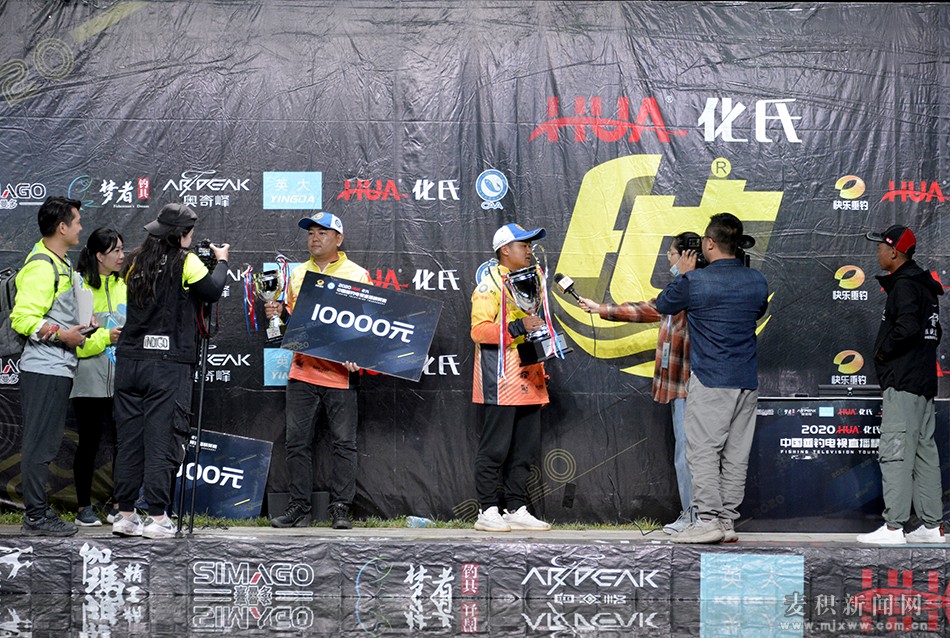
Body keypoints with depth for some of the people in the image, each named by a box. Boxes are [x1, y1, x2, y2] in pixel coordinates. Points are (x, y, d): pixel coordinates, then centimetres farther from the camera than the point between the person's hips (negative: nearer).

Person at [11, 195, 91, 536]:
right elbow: (22, 318, -19)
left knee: (46, 444, 13)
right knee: (39, 444, -6)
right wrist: (62, 334, -18)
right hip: (43, 369, -10)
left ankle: (39, 511, 19)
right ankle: (35, 516, -2)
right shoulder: (41, 266, -14)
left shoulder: (61, 263, 18)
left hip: (59, 368, 10)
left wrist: (77, 329, 15)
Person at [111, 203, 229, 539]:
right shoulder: (185, 262, -6)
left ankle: (125, 515, 12)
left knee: (128, 440, 8)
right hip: (168, 364, -5)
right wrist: (221, 261, 14)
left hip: (129, 360, 5)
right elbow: (212, 292, -3)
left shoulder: (136, 262, 9)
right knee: (162, 441, -2)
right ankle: (158, 518, -2)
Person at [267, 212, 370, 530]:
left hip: (340, 372, -4)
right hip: (303, 370, 4)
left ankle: (340, 509, 5)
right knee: (297, 441, 4)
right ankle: (299, 508, 11)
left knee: (344, 443, -1)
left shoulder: (357, 275, 2)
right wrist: (278, 313, 2)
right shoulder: (298, 273, 15)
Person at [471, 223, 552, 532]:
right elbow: (479, 330, -16)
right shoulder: (490, 283, -6)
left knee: (525, 451, 9)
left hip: (527, 384, 8)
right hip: (501, 384, -8)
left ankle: (517, 510, 14)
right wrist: (518, 327, -26)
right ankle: (487, 512, -2)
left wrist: (541, 376, 21)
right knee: (495, 449, -5)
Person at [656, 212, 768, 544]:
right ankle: (728, 520, 10)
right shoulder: (758, 281, 5)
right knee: (736, 454, 8)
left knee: (703, 450, -3)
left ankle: (708, 520, -8)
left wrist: (683, 274, 21)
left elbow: (663, 305, 6)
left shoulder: (694, 281, -11)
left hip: (710, 381, -6)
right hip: (747, 380, 6)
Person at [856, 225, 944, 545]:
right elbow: (934, 332, 25)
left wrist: (883, 349, -13)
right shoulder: (925, 286, 19)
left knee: (895, 452, -11)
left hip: (903, 384, -10)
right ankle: (932, 526, 14)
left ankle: (893, 527, -13)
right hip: (924, 381, 10)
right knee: (925, 451, 11)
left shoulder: (904, 286, -12)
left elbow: (906, 327, -27)